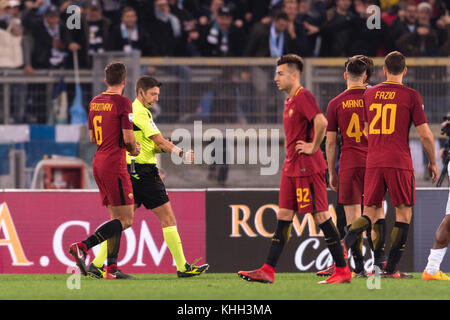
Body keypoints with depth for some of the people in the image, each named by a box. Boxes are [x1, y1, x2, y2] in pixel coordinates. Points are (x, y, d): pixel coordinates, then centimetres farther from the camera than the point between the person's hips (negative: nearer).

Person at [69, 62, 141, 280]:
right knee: (126, 219, -7)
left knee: (116, 217, 11)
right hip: (114, 164, -8)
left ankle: (111, 268, 5)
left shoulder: (95, 103, 12)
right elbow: (128, 137, -16)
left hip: (99, 163, 8)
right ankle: (82, 247, -20)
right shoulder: (122, 103, -11)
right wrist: (134, 148, 7)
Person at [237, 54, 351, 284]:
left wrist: (313, 147, -19)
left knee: (320, 215, -7)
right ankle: (268, 271, 8)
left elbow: (321, 122, -28)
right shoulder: (289, 101, 17)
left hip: (307, 168, -10)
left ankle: (343, 271, -3)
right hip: (291, 167, 10)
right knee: (283, 218, 8)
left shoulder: (303, 97, -14)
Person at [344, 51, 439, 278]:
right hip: (399, 162, -4)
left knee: (370, 214, 10)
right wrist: (433, 162, 10)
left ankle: (343, 246, -16)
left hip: (373, 163, 4)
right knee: (404, 214, 5)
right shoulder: (411, 96, -2)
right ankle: (391, 268, 1)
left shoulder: (369, 94, 10)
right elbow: (425, 135, -3)